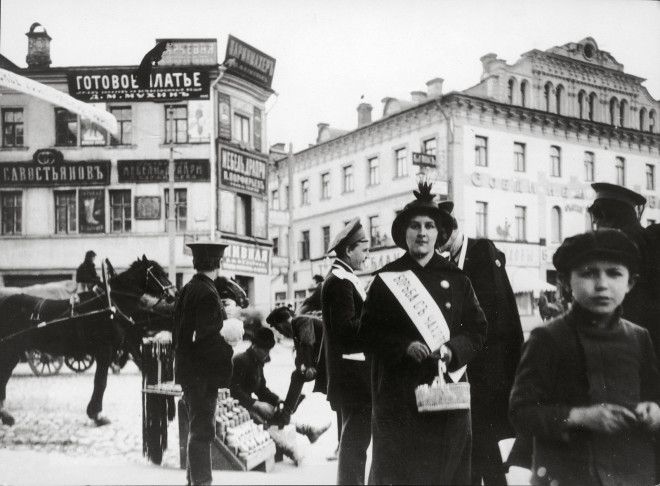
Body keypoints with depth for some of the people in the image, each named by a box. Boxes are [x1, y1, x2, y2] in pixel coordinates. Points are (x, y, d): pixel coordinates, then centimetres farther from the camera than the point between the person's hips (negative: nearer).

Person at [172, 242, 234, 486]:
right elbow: (208, 337, -23)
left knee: (198, 428, 19)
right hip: (203, 372, -9)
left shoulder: (187, 289, 9)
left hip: (188, 369, 9)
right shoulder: (207, 294, -19)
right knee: (202, 430, -1)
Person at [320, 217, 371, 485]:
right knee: (355, 442, -7)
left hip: (347, 378, 11)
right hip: (354, 376, -11)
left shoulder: (339, 279, 17)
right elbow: (347, 328, -22)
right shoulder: (340, 282, -15)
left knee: (351, 441, 17)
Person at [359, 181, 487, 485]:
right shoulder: (387, 278, 3)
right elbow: (369, 332, 0)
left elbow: (477, 329, 6)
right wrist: (405, 347, -16)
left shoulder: (456, 278, 7)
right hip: (399, 391, -1)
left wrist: (453, 350, -13)